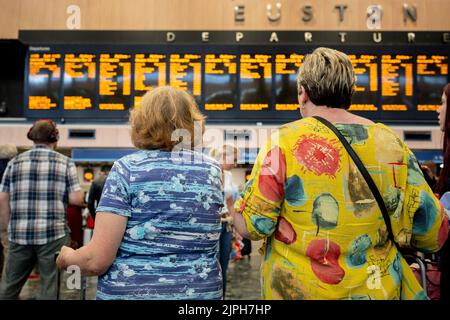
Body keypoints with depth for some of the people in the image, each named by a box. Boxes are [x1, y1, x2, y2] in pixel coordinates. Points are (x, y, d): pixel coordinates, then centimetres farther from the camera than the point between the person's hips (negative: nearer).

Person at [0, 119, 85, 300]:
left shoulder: (15, 162, 6)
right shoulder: (65, 163, -1)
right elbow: (76, 199, -6)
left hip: (20, 234, 3)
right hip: (53, 234, -3)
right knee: (51, 286, 6)